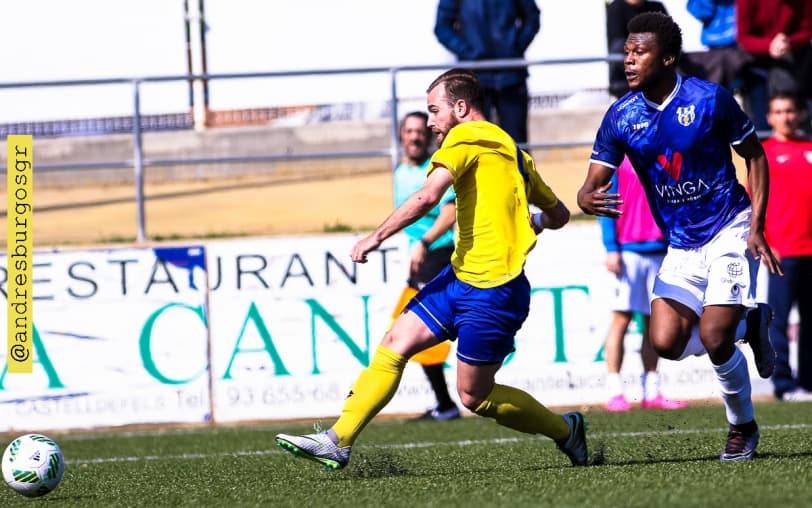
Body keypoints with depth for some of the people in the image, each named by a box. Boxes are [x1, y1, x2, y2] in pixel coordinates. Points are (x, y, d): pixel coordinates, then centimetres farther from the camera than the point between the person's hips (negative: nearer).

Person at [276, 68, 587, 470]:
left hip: (492, 292, -10)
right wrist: (529, 223, 43)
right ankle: (337, 441, -2)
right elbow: (558, 214, 24)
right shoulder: (512, 151, 17)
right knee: (394, 345, 1)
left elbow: (427, 197, -23)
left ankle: (564, 428, 21)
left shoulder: (467, 137, -9)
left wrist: (376, 236, -16)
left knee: (475, 397, 1)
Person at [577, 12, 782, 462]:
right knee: (666, 343, -9)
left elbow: (755, 156, -3)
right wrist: (588, 199, -32)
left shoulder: (710, 100, -14)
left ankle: (743, 427, 11)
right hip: (681, 244, 4)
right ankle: (749, 325, 21)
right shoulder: (621, 117, -5)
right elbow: (593, 184, -6)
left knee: (713, 339, -16)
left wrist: (756, 229, -10)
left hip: (729, 231, -4)